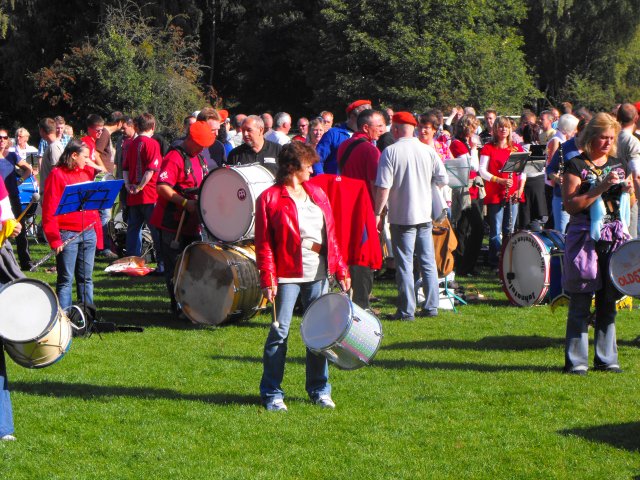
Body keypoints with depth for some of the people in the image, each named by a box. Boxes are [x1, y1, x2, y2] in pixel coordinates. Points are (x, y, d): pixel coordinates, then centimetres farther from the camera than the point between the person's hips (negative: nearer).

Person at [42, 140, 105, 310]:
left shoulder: (87, 172, 14)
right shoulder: (57, 175, -5)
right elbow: (49, 209, -10)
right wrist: (54, 239, -15)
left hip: (89, 233, 6)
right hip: (68, 234, -6)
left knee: (86, 277, 11)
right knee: (66, 279, -4)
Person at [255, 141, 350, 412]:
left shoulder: (317, 194, 14)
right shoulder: (270, 198, -2)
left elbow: (330, 236, 15)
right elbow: (264, 244, -6)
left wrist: (340, 271, 9)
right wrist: (268, 280, -14)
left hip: (318, 275, 5)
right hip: (288, 276, -5)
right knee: (280, 331, -6)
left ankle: (319, 390, 19)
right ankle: (272, 393, 3)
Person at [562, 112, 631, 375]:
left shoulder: (618, 165, 14)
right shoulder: (576, 165, -3)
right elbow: (570, 205, -12)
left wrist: (626, 190, 0)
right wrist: (601, 188, -19)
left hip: (615, 238, 5)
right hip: (585, 239, -5)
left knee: (608, 303, 8)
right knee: (580, 304, -4)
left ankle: (606, 358, 14)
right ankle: (576, 361, 1)